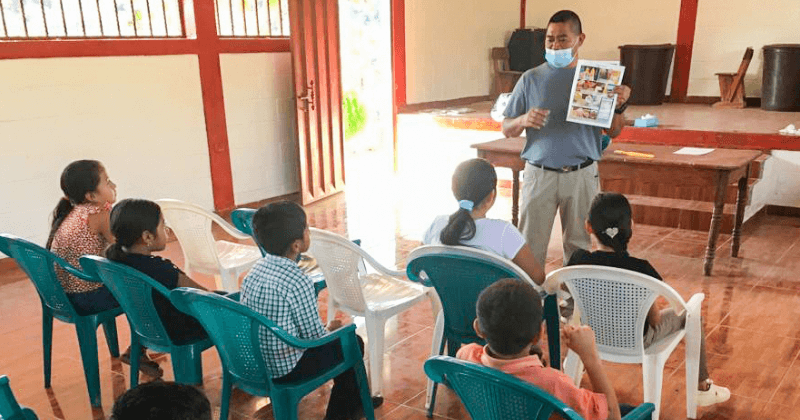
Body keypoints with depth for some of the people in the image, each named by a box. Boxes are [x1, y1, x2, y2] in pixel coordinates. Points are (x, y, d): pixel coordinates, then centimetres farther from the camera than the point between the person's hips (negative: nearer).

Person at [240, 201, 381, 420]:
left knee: (331, 337, 26)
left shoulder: (256, 269, -2)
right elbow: (314, 336, -18)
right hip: (285, 368, -8)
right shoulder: (298, 282, -25)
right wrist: (330, 328, 6)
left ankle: (353, 401, 40)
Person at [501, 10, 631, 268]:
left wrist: (620, 106, -16)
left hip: (582, 176, 1)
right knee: (530, 246, 3)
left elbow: (613, 132, 3)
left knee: (579, 246, 11)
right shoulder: (531, 79, 3)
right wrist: (523, 120, -17)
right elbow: (506, 130, 4)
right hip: (539, 175, 0)